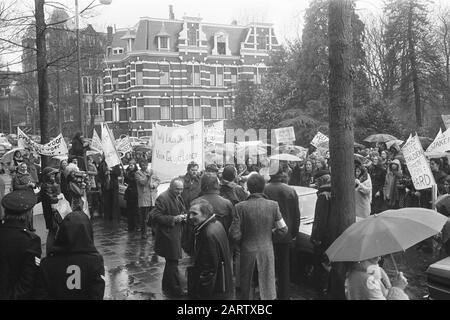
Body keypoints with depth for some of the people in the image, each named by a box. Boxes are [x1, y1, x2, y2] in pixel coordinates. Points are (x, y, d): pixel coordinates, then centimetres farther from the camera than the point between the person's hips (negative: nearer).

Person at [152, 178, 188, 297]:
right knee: (172, 263, -5)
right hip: (168, 235, -9)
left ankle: (167, 287, 34)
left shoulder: (178, 197, 11)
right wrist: (173, 219, -25)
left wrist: (183, 216, 1)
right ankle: (176, 290, 5)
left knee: (171, 262, 20)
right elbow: (156, 216, -20)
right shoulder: (163, 198, -17)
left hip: (176, 235, 10)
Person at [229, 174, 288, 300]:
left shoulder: (241, 207, -14)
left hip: (247, 252, -1)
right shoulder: (273, 205, -9)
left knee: (246, 286, 16)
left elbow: (235, 235, -14)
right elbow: (283, 230, -3)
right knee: (267, 286, 14)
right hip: (267, 251, 1)